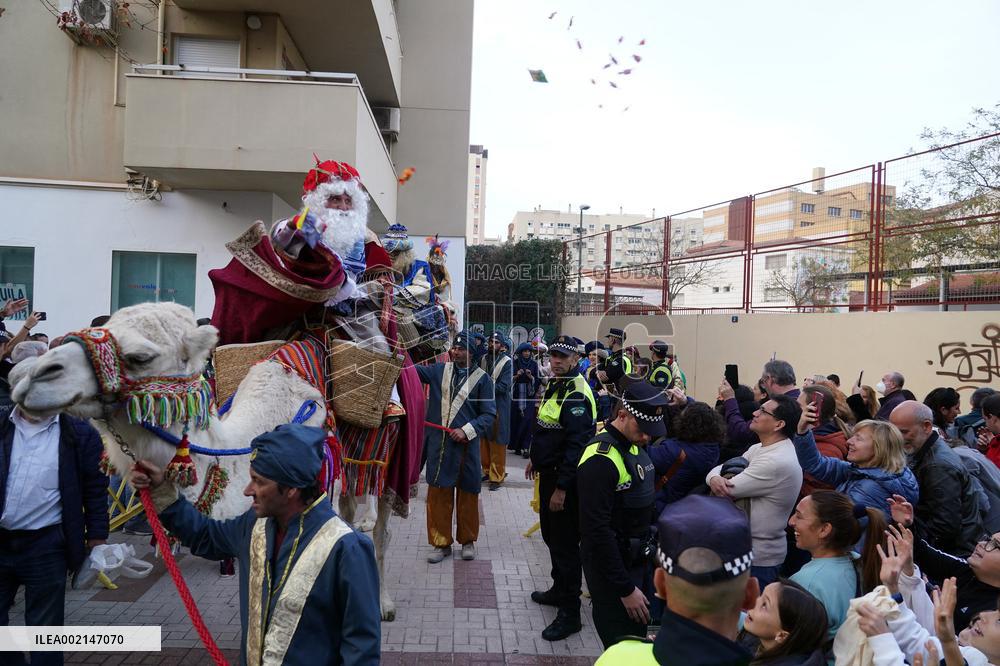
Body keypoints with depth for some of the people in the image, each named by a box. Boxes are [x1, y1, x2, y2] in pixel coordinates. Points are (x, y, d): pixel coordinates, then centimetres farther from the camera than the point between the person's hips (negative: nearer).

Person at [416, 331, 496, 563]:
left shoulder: (482, 378, -2)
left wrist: (467, 431, -15)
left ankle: (468, 541, 29)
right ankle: (441, 543, 23)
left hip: (465, 445, -2)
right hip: (438, 444, 2)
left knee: (467, 495, 9)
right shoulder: (440, 370, 6)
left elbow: (489, 414, -4)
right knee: (438, 494, 7)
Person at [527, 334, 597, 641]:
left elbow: (576, 446, -26)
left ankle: (570, 612, 10)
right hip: (549, 472, 10)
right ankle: (559, 590, 40)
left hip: (565, 478, -10)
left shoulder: (576, 395, -22)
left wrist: (562, 488, -25)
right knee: (551, 534, 22)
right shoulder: (555, 385, 10)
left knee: (565, 542, -1)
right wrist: (536, 458, 25)